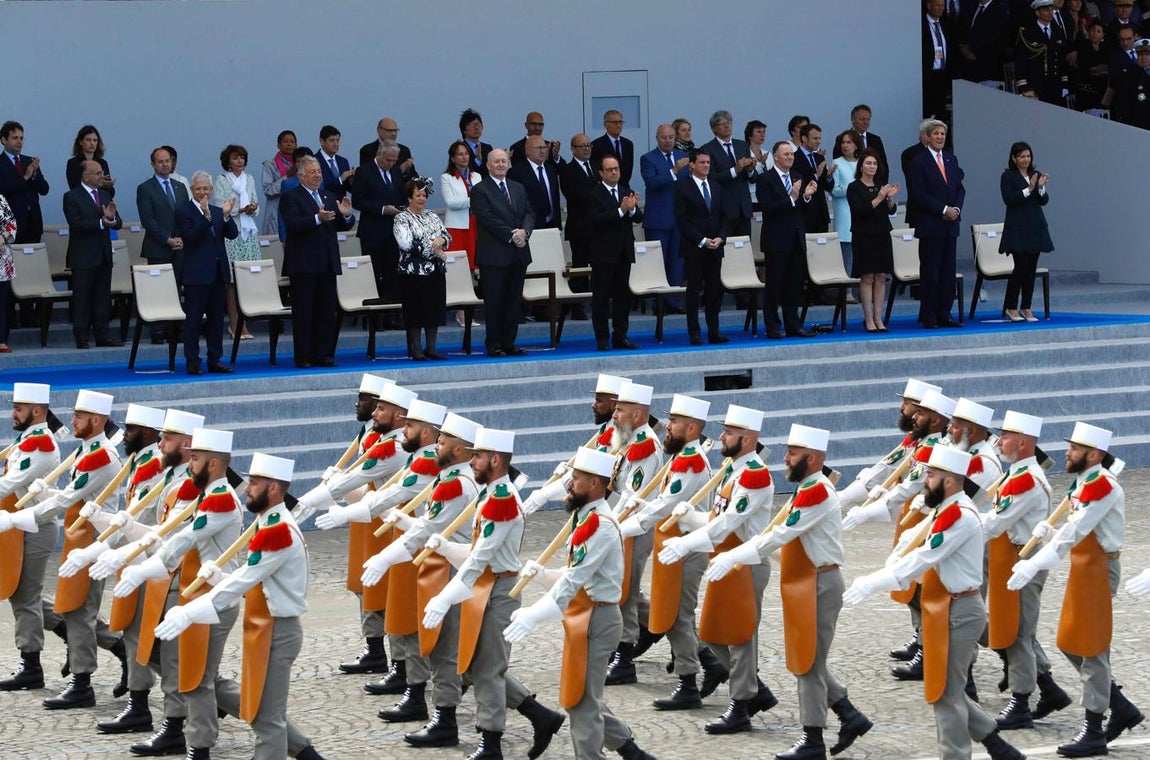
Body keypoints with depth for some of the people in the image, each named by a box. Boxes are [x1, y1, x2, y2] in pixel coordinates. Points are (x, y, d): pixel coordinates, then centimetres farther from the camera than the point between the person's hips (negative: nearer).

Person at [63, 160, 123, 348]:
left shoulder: (106, 196, 16)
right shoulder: (72, 197, -5)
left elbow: (118, 224, 11)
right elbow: (76, 223, -17)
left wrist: (112, 217, -12)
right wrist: (101, 223, -22)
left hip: (103, 255, 6)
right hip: (83, 257, -6)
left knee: (103, 298, 8)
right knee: (82, 298, -3)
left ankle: (102, 334, 12)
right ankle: (82, 338, -1)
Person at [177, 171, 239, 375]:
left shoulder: (217, 212, 13)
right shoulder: (183, 211, -4)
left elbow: (233, 234, 3)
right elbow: (189, 237, -18)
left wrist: (226, 215, -13)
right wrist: (206, 216, -26)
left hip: (218, 272, 6)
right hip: (196, 274, -6)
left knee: (216, 318, 9)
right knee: (193, 318, -3)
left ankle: (215, 360, 15)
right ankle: (192, 362, -1)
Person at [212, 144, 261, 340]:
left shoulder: (249, 180, 15)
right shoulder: (221, 181, 1)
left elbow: (256, 207, 15)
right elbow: (219, 209, -6)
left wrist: (253, 209, -7)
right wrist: (241, 210, -15)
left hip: (249, 232, 5)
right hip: (230, 234, -5)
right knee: (231, 280, -6)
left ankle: (241, 322, 2)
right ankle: (234, 323, -4)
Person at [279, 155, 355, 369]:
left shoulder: (329, 197, 17)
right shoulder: (290, 198, -4)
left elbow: (343, 226, 16)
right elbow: (293, 224, -19)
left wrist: (346, 215, -7)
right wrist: (317, 219, -32)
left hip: (328, 263, 7)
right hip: (304, 264, -7)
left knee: (327, 312, 7)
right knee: (303, 313, -3)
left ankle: (324, 355, 13)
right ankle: (303, 357, 0)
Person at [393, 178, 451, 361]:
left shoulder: (433, 217, 16)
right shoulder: (402, 218, -4)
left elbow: (447, 236, 9)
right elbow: (406, 244, -17)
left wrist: (441, 240, -15)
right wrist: (433, 249, -13)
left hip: (436, 271, 6)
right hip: (413, 273, -6)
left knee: (435, 310, 7)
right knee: (415, 311, -4)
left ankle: (431, 348, 14)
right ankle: (416, 349, 1)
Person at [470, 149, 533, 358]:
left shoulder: (518, 189, 17)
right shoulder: (480, 191, -3)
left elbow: (529, 214, 12)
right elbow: (487, 219, -13)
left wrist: (524, 231, -9)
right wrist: (511, 236, -17)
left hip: (518, 254, 6)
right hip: (494, 255, -6)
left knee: (514, 300, 7)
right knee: (494, 301, -2)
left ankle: (509, 343, 13)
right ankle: (494, 344, 2)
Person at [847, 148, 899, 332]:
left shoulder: (880, 186, 12)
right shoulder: (854, 188, -4)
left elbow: (891, 210, 6)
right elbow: (859, 211, -15)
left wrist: (890, 198, -15)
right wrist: (879, 198, -24)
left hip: (882, 236, 5)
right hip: (864, 236, -5)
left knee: (881, 277, 3)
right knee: (867, 277, -5)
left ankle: (878, 319, 6)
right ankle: (869, 319, -2)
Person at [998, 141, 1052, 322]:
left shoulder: (1036, 174, 10)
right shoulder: (1008, 176, -3)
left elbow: (1044, 201, 5)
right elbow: (1008, 199, -14)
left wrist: (1041, 187, -14)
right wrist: (1028, 189, -22)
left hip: (1036, 227, 5)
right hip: (1017, 227, -5)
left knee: (1032, 268, 4)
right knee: (1021, 266, -11)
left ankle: (1027, 308, 9)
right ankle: (1011, 307, -1)